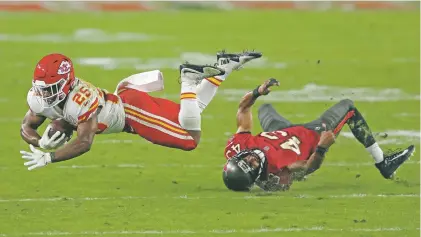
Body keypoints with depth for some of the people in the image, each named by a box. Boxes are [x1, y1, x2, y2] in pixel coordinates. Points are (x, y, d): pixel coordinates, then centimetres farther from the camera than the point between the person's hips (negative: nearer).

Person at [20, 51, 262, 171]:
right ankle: (224, 67, 27)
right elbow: (27, 128, -6)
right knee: (191, 112, 21)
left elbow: (84, 143, -45)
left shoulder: (81, 100, -39)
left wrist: (48, 158, -49)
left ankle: (189, 81, 2)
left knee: (191, 139, -7)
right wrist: (41, 142, -28)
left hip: (132, 109, -7)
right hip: (121, 98, 7)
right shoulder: (40, 98, -16)